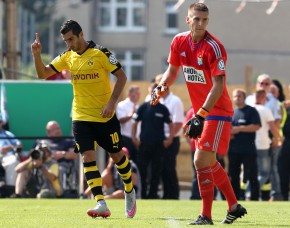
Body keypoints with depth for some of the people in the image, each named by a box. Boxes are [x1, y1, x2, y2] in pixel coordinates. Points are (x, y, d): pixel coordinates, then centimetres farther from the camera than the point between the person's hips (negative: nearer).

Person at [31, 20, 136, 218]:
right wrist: (37, 54, -12)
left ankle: (130, 193, 34)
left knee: (117, 155, 9)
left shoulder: (101, 53, -11)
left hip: (105, 116, -3)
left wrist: (112, 102, -19)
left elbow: (122, 76, -10)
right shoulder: (67, 57, 5)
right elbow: (43, 73, 6)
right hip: (81, 117, 3)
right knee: (88, 157, -12)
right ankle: (101, 204, -16)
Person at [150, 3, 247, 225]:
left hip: (217, 112, -8)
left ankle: (206, 215, -8)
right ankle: (234, 206, 30)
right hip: (200, 111, 8)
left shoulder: (213, 47, -21)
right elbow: (172, 70, 15)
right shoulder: (179, 42, 0)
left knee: (201, 160, -15)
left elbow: (218, 85, -25)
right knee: (209, 162, 16)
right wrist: (161, 87, -5)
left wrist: (201, 115, -31)